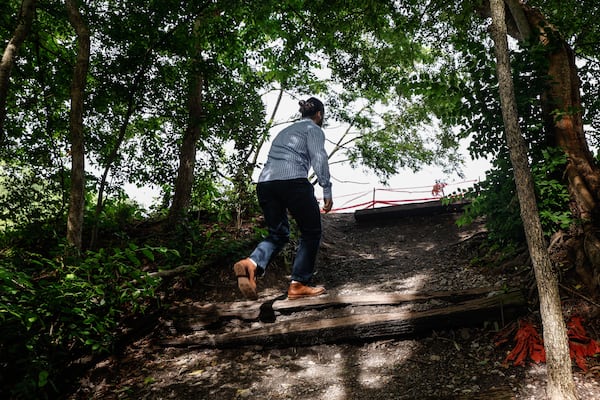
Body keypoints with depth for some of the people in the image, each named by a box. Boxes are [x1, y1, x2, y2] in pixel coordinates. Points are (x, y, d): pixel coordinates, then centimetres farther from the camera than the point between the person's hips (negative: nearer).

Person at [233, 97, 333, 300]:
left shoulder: (284, 131, 32)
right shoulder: (314, 129, 12)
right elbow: (319, 159, -5)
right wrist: (327, 190, -6)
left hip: (264, 183, 7)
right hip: (293, 182, -7)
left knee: (278, 234, 17)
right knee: (311, 232, 10)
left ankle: (252, 263, -12)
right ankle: (298, 285, 7)